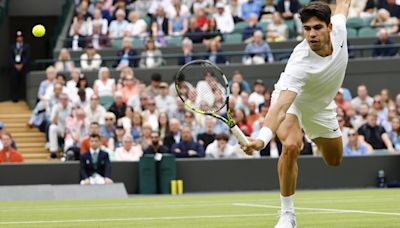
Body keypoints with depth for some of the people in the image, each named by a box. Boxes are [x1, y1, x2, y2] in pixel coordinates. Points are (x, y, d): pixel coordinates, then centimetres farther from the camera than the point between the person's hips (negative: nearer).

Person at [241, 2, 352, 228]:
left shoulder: (338, 29, -29)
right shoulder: (299, 64, -42)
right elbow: (281, 107, -52)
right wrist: (262, 138, -67)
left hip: (321, 106, 6)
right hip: (290, 100, -6)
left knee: (334, 160, 20)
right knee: (291, 145, -35)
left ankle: (313, 137, 58)